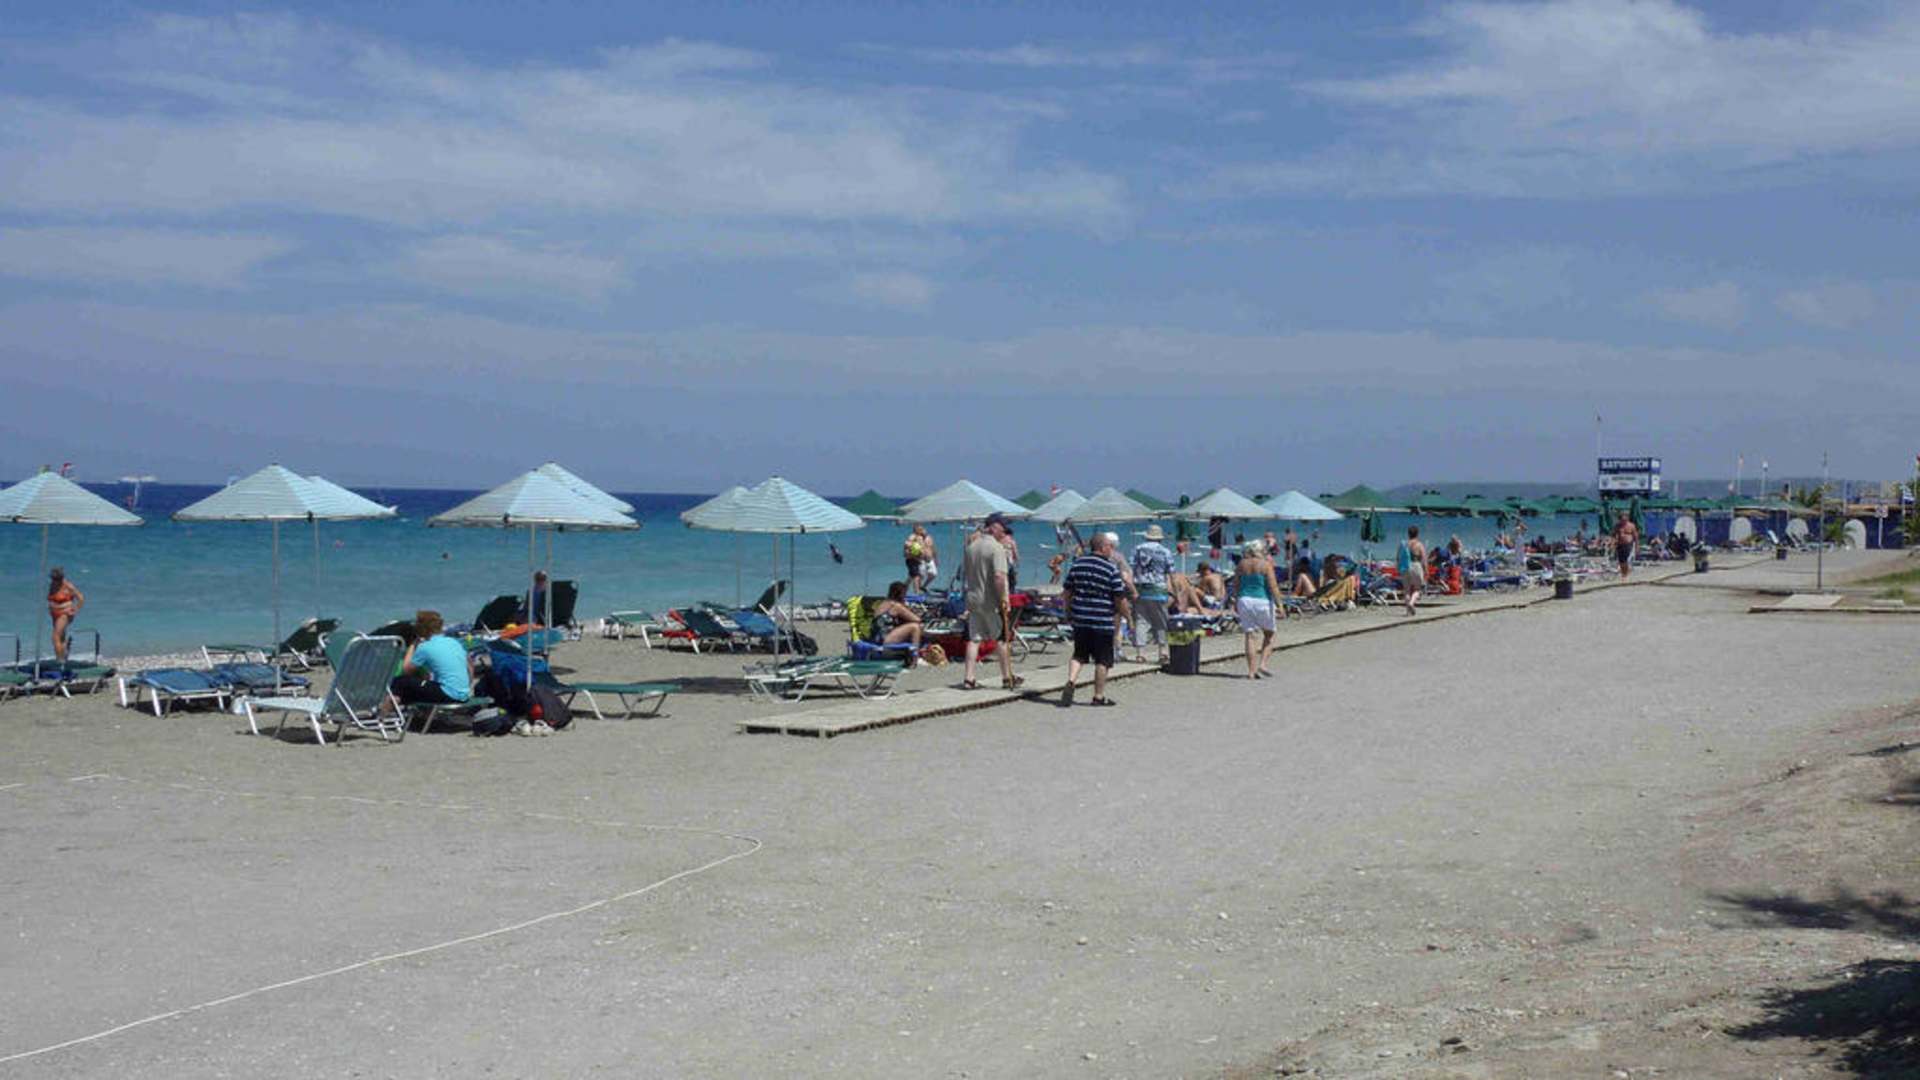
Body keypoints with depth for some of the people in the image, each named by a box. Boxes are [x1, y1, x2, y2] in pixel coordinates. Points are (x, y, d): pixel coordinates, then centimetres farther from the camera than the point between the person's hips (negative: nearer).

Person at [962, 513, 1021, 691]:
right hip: (991, 602, -6)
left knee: (974, 639, 7)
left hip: (973, 598, 6)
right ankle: (1007, 677, 15)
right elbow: (999, 576, -24)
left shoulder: (971, 546, 9)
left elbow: (963, 573, 16)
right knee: (1002, 639, 7)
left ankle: (969, 679, 3)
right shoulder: (997, 547, -15)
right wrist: (1004, 600, -19)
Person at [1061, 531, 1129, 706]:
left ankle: (1071, 681, -7)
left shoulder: (1077, 564, 5)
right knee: (1102, 659, 6)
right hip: (1102, 620, -4)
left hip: (1080, 618, 4)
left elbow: (1067, 591, 10)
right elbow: (1119, 597, -9)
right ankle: (1099, 696, 10)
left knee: (1079, 654, 17)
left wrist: (1068, 612, 21)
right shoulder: (1111, 568, -9)